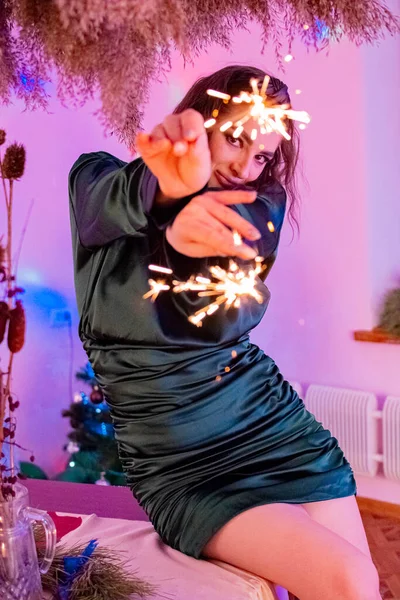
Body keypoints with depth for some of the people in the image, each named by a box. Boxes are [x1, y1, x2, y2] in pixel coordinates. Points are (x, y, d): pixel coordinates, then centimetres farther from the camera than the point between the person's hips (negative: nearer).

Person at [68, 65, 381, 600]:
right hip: (178, 458, -3)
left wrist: (188, 228, -40)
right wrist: (163, 186, -48)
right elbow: (110, 201, -25)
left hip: (270, 416, 3)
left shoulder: (259, 203, 4)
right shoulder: (98, 180, 1)